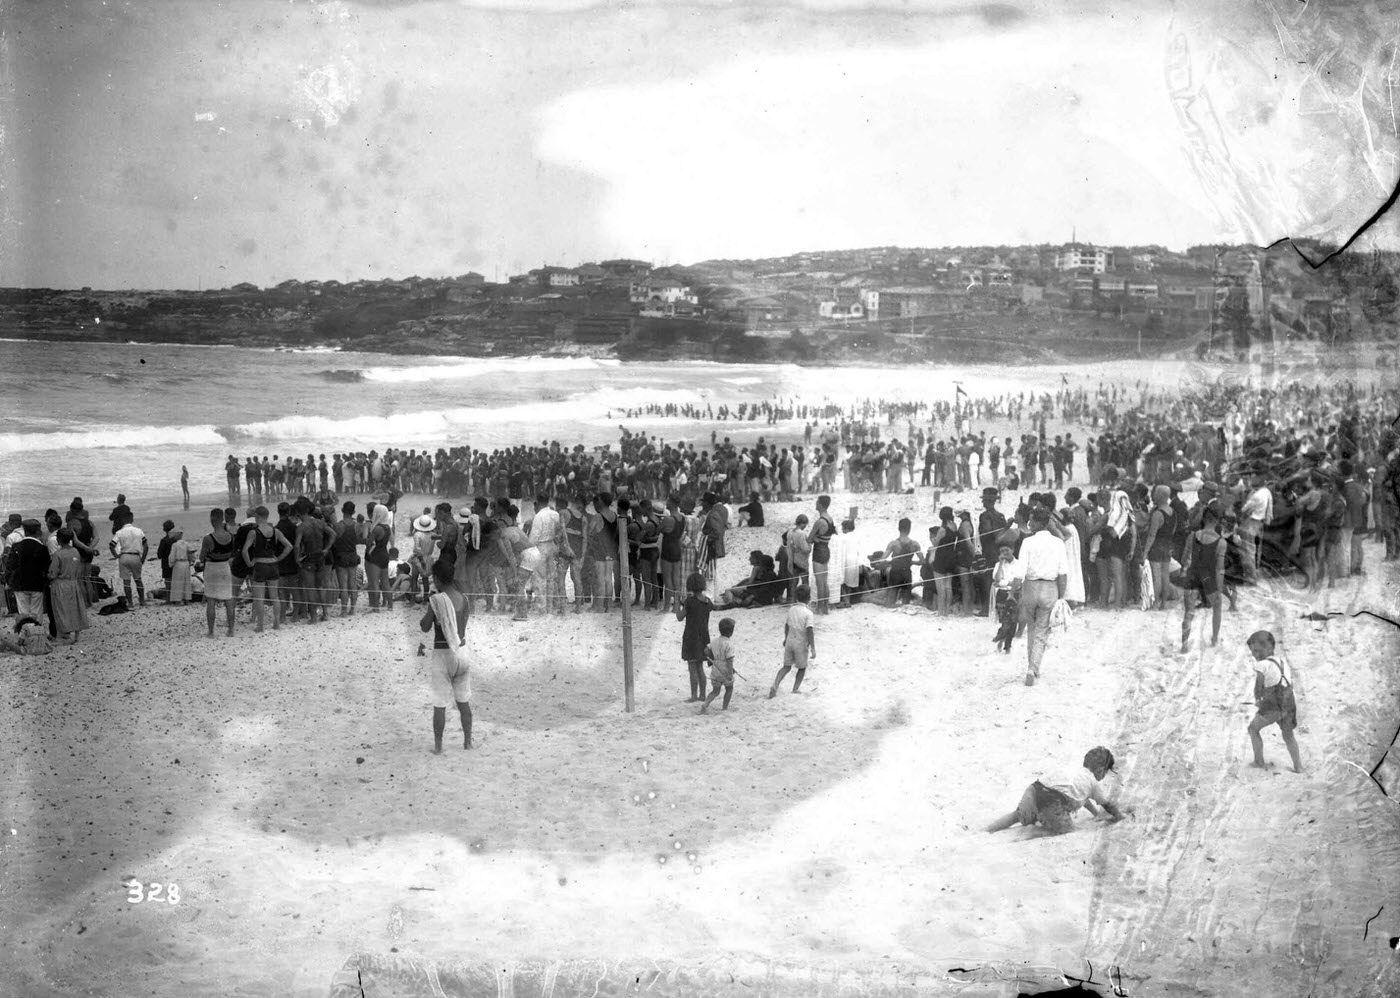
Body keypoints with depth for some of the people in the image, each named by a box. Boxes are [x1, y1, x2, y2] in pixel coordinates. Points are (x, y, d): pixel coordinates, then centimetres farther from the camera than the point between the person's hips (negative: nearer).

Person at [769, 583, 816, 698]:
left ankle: (775, 686, -6)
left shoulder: (791, 609, 1)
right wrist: (813, 649, -21)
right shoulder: (808, 613, -18)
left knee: (786, 667, 11)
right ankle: (795, 689, 15)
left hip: (790, 641, 5)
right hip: (801, 644, -5)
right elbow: (810, 631, -23)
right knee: (802, 668, 17)